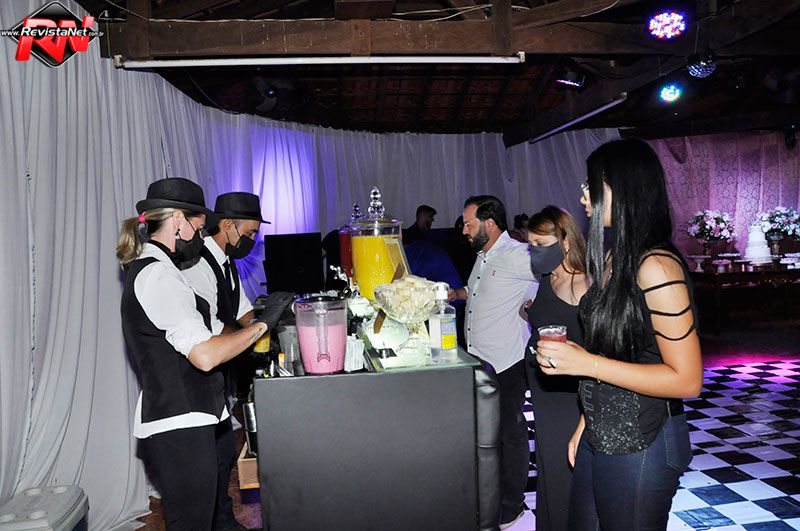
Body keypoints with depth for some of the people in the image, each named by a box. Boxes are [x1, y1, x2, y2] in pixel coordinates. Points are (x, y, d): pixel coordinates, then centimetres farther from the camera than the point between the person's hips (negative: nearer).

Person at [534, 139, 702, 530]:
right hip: (598, 437, 8)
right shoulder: (612, 258, 6)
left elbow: (686, 379, -21)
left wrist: (586, 363, -24)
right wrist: (585, 423, 14)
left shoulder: (656, 267, -21)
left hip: (641, 446, -8)